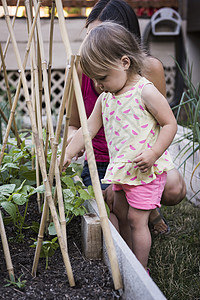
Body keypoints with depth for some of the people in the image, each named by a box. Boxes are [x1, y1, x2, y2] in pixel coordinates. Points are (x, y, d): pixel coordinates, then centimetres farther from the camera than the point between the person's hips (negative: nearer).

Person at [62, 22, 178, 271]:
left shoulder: (146, 92, -18)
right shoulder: (105, 98, 4)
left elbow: (170, 124, -16)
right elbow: (88, 129, 7)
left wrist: (153, 153, -26)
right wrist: (67, 155, 1)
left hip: (146, 169, -8)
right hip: (120, 168, 8)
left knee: (136, 219, -3)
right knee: (120, 213, 16)